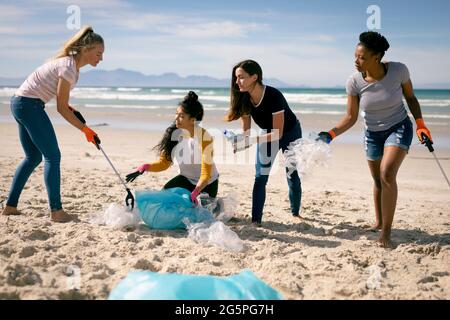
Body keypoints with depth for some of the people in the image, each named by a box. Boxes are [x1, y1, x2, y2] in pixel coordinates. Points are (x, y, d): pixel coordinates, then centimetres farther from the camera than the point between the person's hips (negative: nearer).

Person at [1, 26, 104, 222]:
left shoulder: (70, 62, 10)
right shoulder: (69, 67, -19)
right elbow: (61, 108, -17)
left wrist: (68, 107, 6)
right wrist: (85, 130, -10)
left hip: (19, 103, 10)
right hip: (30, 105, -10)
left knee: (33, 157, 16)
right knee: (53, 156, -7)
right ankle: (56, 211, -6)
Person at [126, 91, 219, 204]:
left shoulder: (204, 137, -27)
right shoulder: (174, 133, -14)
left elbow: (206, 174, -27)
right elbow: (163, 163, -7)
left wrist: (194, 194, -42)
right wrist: (146, 166, -27)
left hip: (207, 183, -3)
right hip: (186, 178, 4)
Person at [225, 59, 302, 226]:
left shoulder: (273, 96, -36)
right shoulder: (244, 99, -20)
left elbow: (278, 133, -36)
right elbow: (246, 131, -11)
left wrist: (251, 141, -45)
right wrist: (238, 142, -33)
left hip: (290, 133, -4)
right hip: (268, 135, 4)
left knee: (292, 175, 4)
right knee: (260, 176, -7)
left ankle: (295, 213, 25)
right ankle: (256, 220, -9)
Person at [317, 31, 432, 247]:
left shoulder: (398, 70, -20)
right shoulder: (354, 82, -17)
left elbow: (410, 98, -3)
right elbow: (351, 117, -11)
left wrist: (421, 125, -11)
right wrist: (331, 134, -25)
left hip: (399, 128, -3)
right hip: (373, 133, 3)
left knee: (387, 174, -22)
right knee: (378, 180, 13)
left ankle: (386, 230, -12)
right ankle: (379, 222, 36)